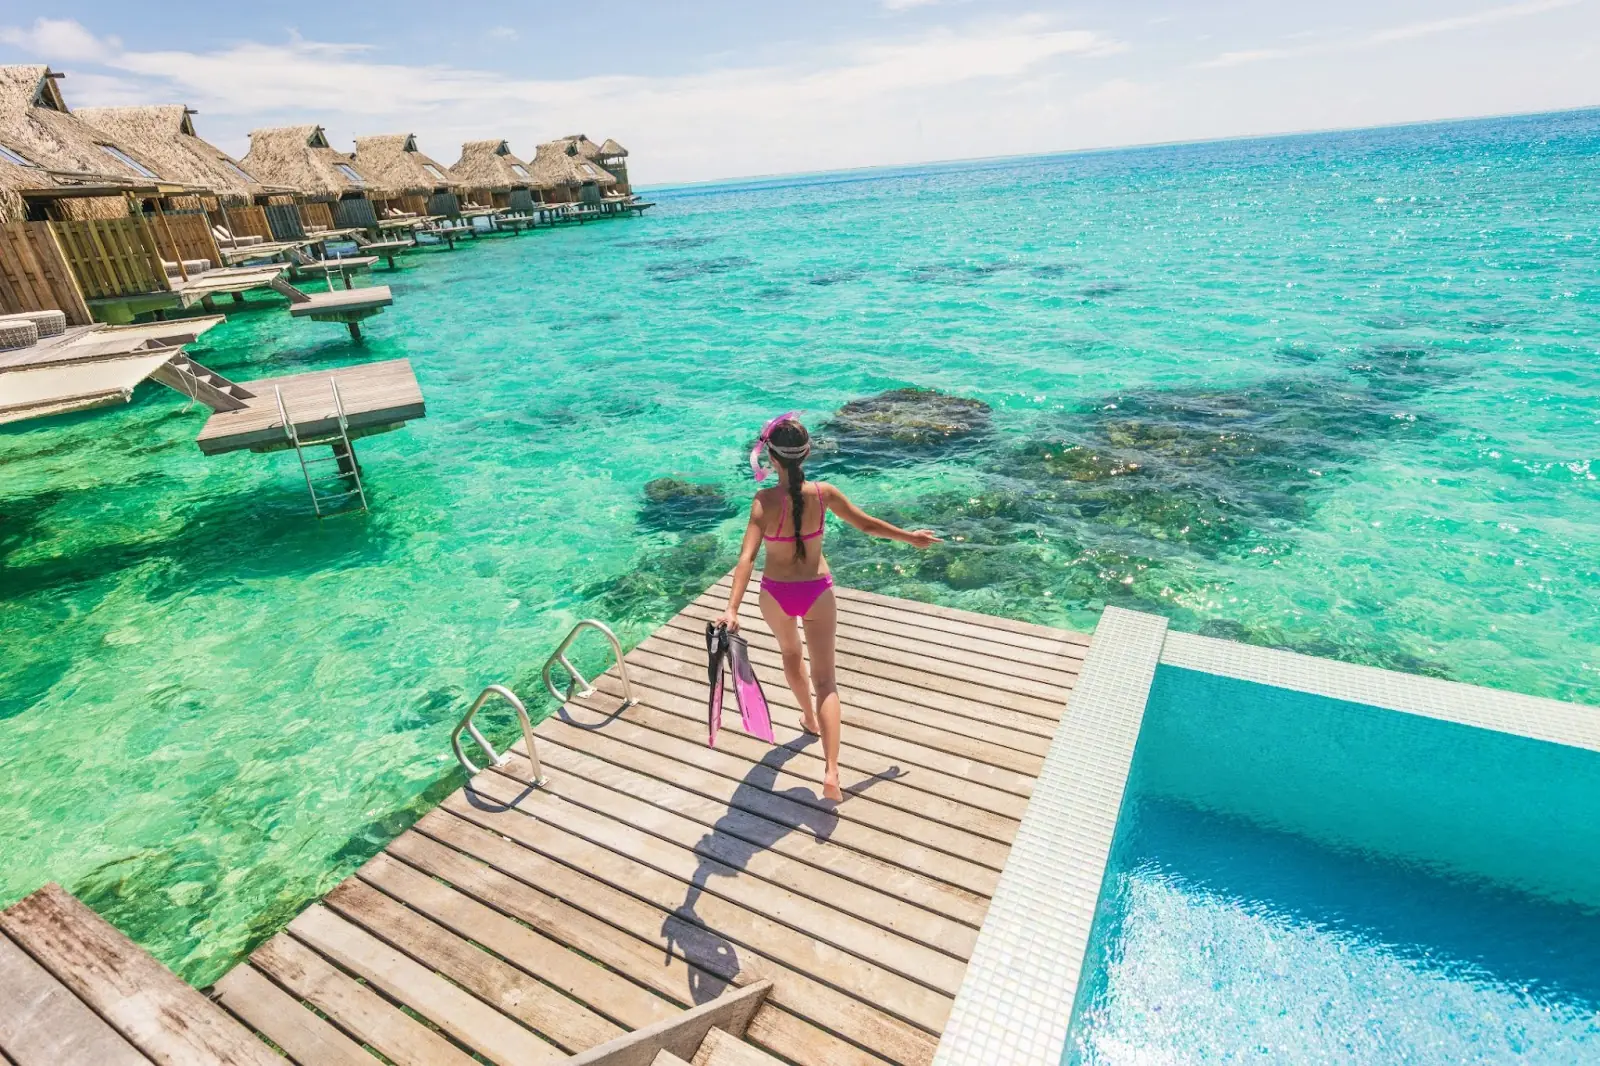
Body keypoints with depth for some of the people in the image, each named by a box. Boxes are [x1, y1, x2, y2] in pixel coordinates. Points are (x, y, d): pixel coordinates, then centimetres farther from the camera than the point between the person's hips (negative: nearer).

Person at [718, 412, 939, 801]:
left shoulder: (765, 501, -21)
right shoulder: (823, 493, -13)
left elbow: (747, 557, -30)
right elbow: (867, 524, -1)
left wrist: (732, 609, -33)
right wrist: (910, 536, 15)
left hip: (776, 593, 0)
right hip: (817, 591, 1)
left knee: (791, 652, 31)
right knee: (825, 680, 6)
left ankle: (810, 718, 53)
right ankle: (831, 771, -5)